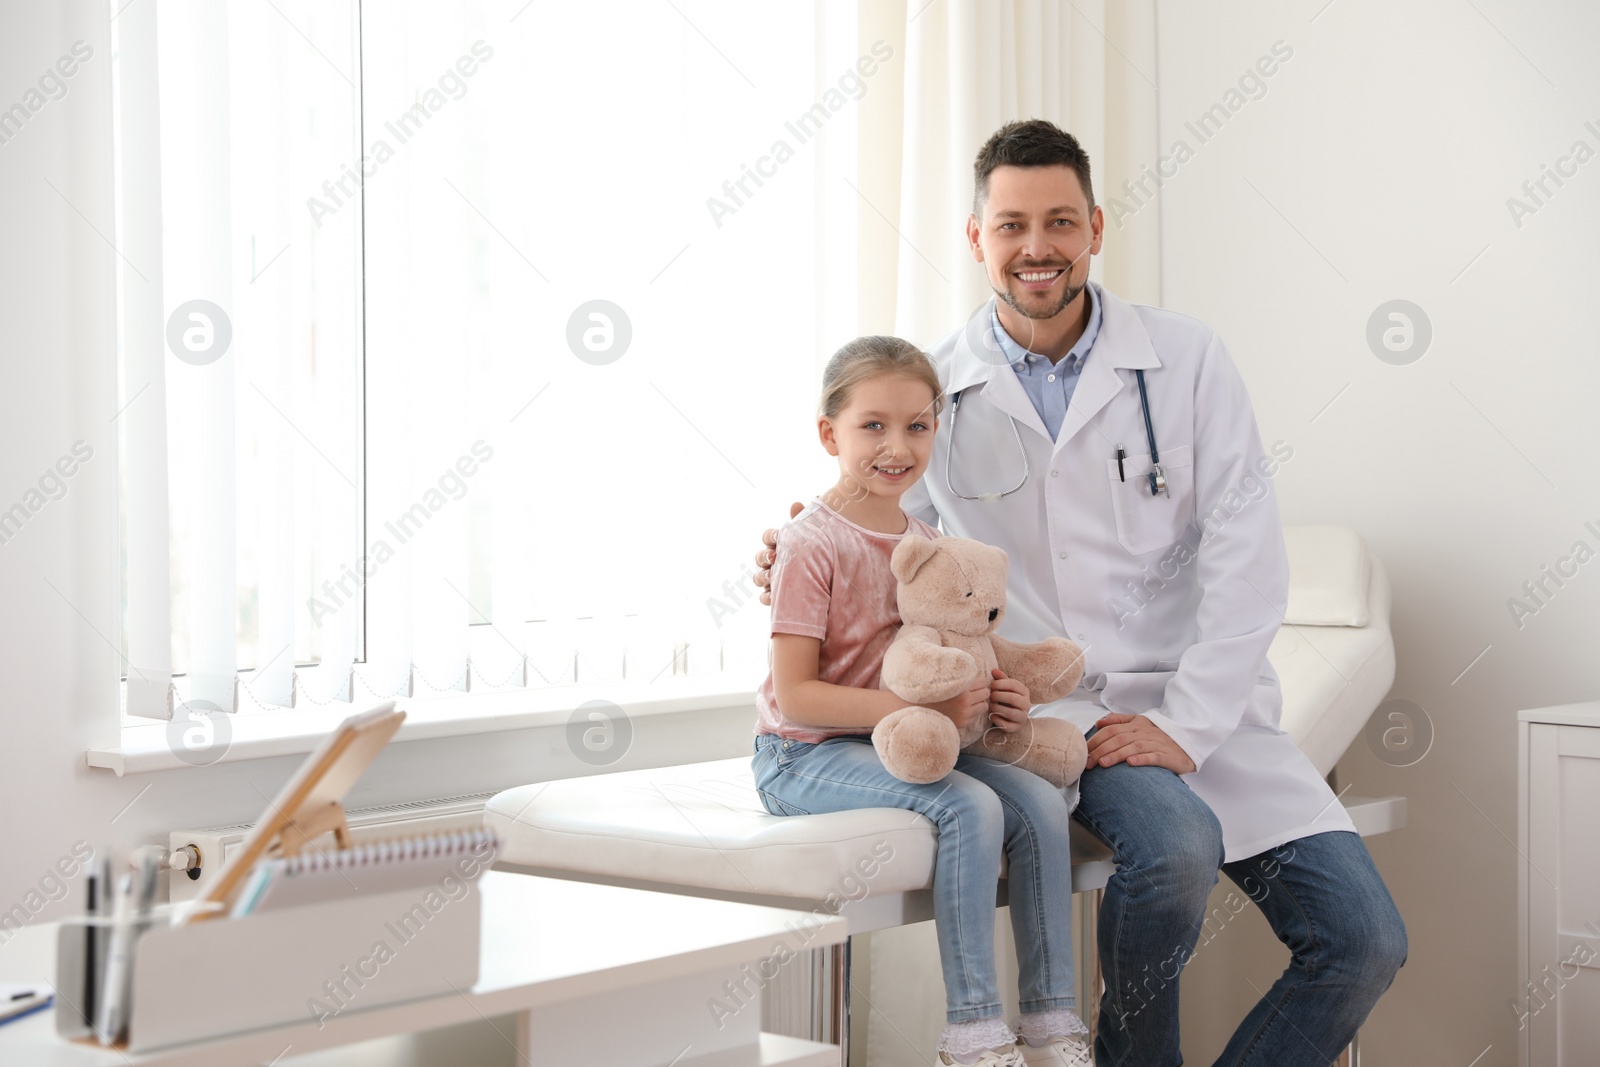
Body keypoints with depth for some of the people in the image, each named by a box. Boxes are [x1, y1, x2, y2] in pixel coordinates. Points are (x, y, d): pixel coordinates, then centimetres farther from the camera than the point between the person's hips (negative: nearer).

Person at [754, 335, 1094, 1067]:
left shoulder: (929, 542, 9)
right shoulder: (813, 544, -15)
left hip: (899, 748, 8)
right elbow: (795, 696, -20)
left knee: (1040, 803, -9)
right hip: (804, 757, -7)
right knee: (969, 807, -28)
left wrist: (995, 700, -6)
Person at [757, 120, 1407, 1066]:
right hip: (1050, 707, -2)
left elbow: (1246, 557, -4)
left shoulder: (1189, 361, 2)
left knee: (1365, 939, -10)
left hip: (1207, 710, 2)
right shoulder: (937, 391, 3)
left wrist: (1184, 725, -14)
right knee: (1174, 845, -33)